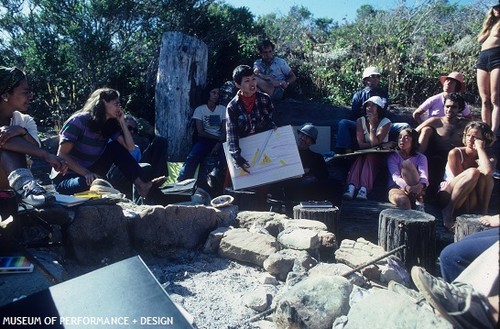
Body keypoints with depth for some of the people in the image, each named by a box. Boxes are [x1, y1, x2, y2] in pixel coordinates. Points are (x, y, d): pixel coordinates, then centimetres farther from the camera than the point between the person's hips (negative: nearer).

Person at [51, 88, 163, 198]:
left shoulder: (110, 125, 1)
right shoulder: (80, 120, -16)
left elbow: (130, 147, -8)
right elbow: (62, 155, -18)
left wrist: (122, 122, -9)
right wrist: (86, 173, -30)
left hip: (91, 173, 6)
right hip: (65, 178, -6)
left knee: (116, 147, -11)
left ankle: (141, 186, -17)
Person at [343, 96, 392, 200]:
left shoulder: (386, 122, -9)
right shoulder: (361, 121, -1)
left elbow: (375, 142, -21)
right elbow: (360, 144, -13)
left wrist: (372, 125, -22)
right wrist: (382, 145, -18)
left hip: (379, 155, -2)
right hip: (364, 153, 2)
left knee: (370, 157, -33)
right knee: (359, 158, -31)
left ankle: (364, 190, -51)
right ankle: (351, 188, -50)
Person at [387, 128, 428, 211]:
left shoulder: (420, 157, 13)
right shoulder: (393, 157, 9)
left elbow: (424, 176, -7)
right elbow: (395, 177, -9)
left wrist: (421, 185, -35)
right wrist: (406, 186, -33)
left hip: (415, 192, 2)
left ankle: (419, 201, -28)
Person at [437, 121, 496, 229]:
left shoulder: (489, 156, -3)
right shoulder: (455, 153, -10)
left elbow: (488, 171, -29)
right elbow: (460, 179, -12)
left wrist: (480, 148, -21)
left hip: (470, 201, 3)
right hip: (448, 196, -3)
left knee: (486, 174, -23)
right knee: (472, 172, -30)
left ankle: (483, 211, -20)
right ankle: (448, 211, -24)